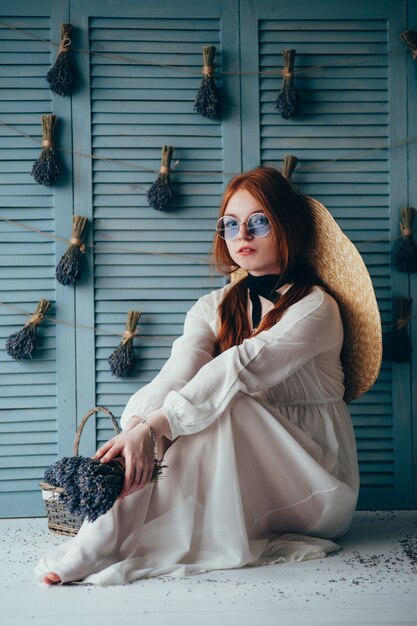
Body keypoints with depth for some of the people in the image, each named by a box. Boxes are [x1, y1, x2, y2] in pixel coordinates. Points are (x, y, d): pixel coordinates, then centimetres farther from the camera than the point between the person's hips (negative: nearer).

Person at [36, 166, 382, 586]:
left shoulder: (316, 307, -11)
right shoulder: (214, 308, 8)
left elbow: (242, 368, -28)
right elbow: (176, 373, -13)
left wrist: (154, 426, -41)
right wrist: (137, 423, -35)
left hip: (312, 484, -5)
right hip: (242, 475, 5)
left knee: (223, 404, -30)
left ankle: (108, 540, -37)